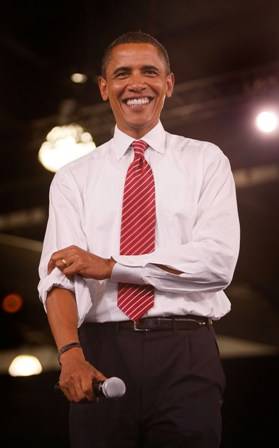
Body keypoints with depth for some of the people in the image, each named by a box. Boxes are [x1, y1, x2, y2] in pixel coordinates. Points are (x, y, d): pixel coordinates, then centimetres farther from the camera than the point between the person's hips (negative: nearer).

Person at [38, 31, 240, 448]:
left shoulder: (205, 160, 6)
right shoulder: (73, 178, 9)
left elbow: (218, 261, -7)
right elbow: (57, 274, -4)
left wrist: (111, 266, -10)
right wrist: (70, 354, -22)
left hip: (185, 354, -1)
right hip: (102, 355, 1)